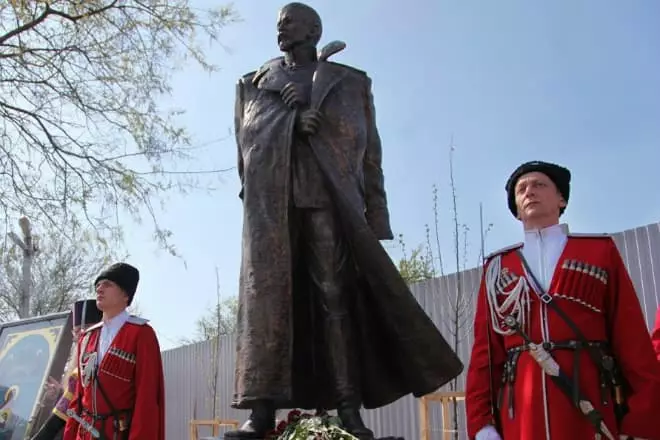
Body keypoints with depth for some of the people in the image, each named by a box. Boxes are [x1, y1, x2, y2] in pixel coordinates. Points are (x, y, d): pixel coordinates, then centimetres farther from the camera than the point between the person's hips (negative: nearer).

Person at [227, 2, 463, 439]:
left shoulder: (351, 82, 18)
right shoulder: (256, 82, 23)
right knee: (266, 292, -9)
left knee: (336, 293, -8)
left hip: (328, 195, -1)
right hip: (271, 198, 2)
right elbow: (247, 141, 17)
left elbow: (368, 153, 12)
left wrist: (375, 213, 2)